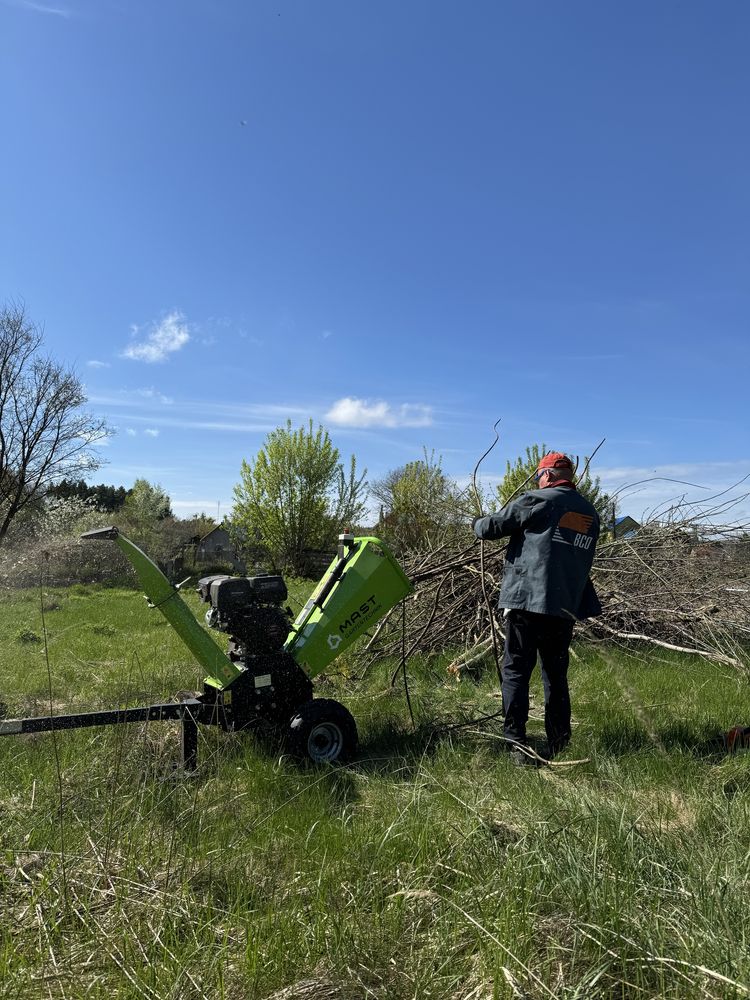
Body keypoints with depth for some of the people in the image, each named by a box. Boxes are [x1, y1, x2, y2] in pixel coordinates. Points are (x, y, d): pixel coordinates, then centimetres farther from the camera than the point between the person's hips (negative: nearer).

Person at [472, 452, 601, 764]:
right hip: (566, 606, 6)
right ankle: (559, 745, 20)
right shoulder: (590, 514, 14)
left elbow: (490, 527, -2)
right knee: (556, 674, 16)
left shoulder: (536, 501, -5)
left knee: (516, 671, 2)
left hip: (526, 599, -5)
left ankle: (517, 745, -1)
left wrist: (478, 523, 19)